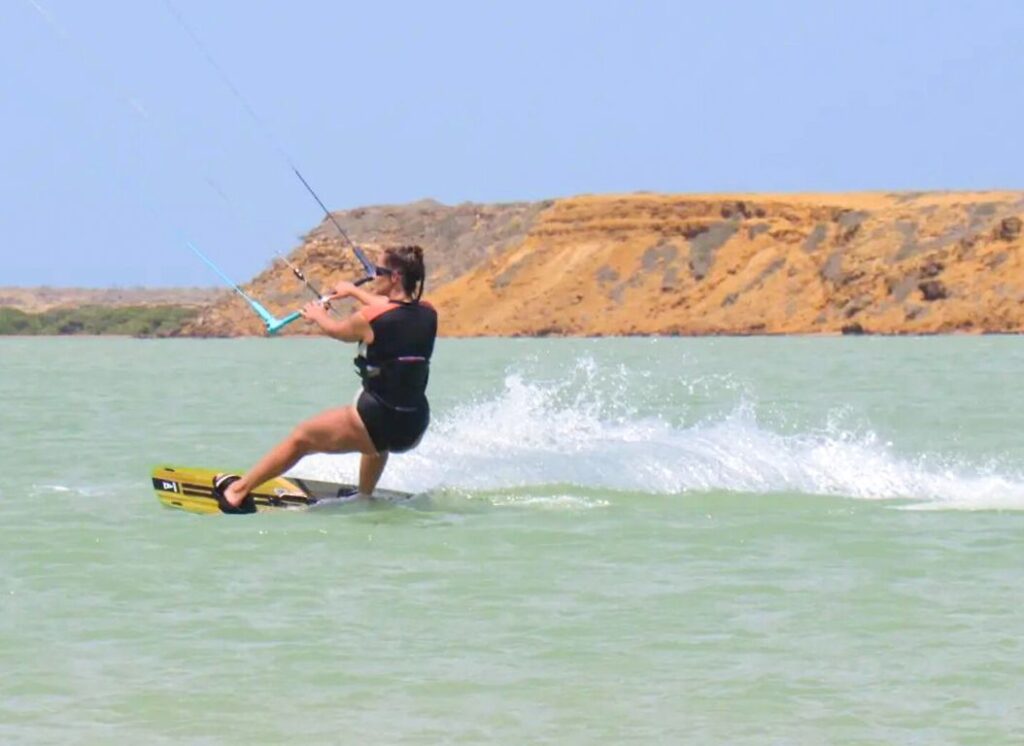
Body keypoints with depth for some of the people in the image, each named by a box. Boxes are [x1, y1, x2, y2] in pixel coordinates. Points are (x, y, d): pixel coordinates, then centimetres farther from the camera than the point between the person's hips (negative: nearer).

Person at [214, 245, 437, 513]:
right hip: (414, 431, 6)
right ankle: (365, 498, 54)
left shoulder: (370, 319, -15)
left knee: (301, 438, 16)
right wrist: (354, 292, 40)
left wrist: (317, 315, 31)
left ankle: (238, 491, 25)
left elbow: (337, 330, 8)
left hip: (375, 425, -6)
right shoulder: (428, 314, 0)